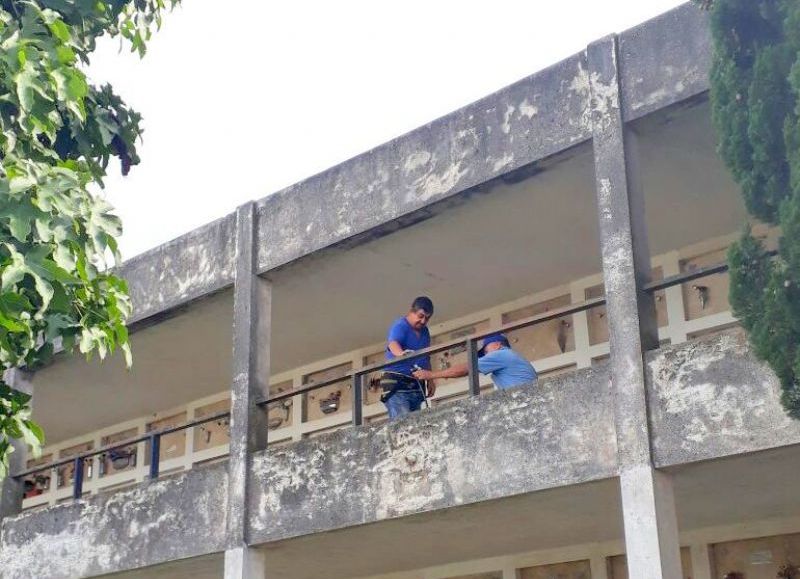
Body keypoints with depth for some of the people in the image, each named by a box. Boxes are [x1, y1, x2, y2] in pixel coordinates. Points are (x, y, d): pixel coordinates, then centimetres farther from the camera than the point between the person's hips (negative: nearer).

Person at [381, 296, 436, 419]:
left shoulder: (424, 331, 16)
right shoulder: (400, 326, -8)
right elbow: (393, 343, -29)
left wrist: (430, 380, 16)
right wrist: (401, 353, -51)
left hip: (416, 386, 7)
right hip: (397, 383, -7)